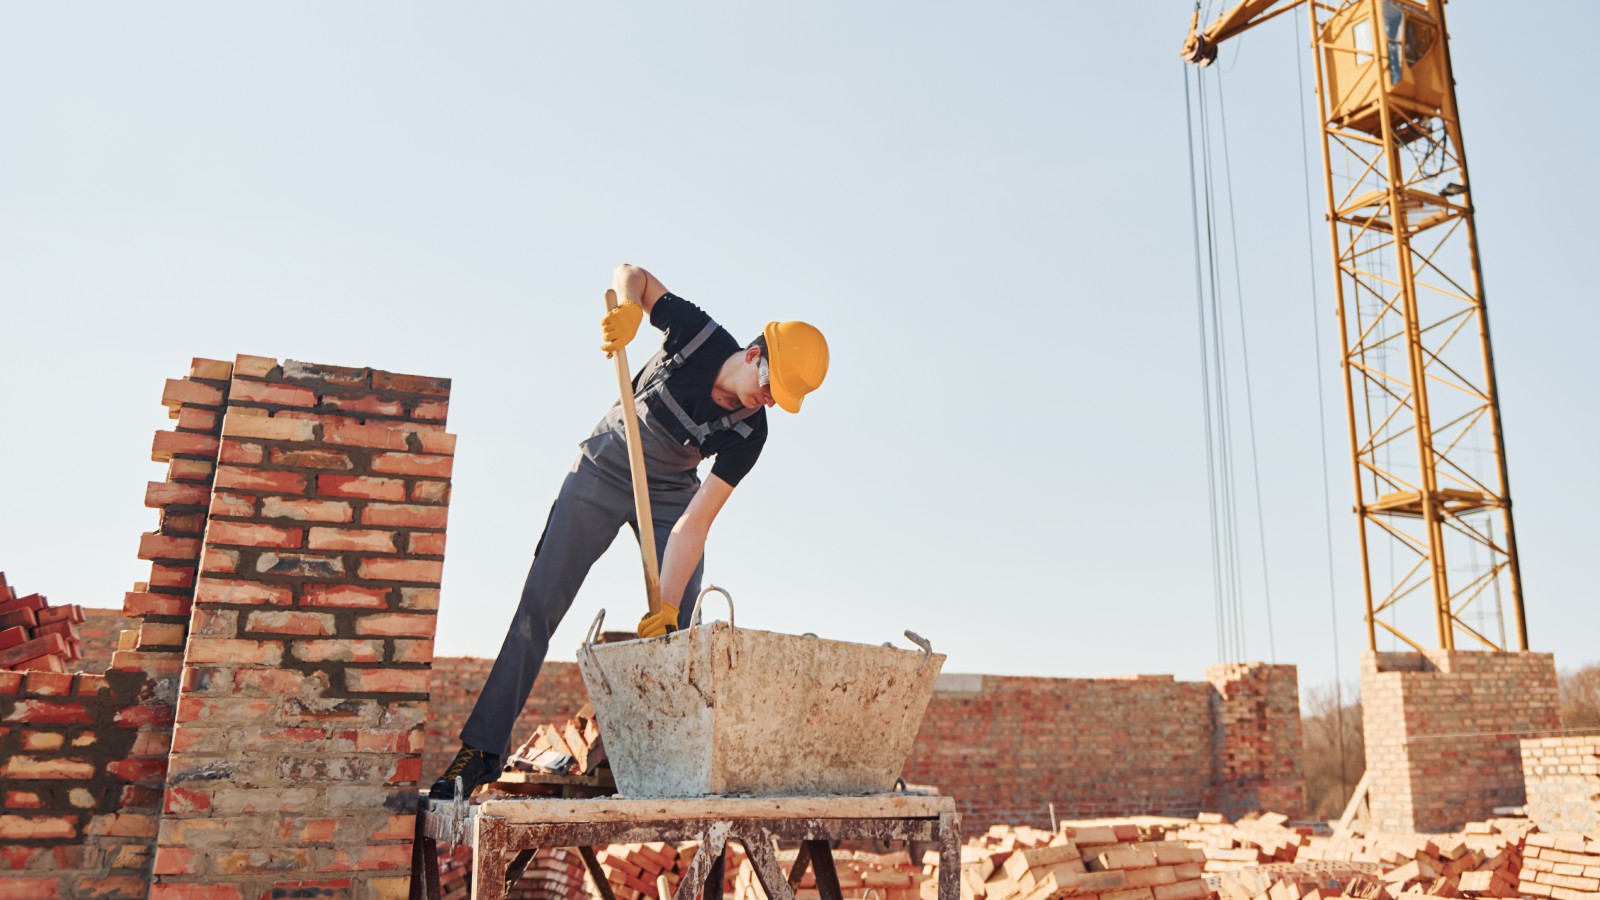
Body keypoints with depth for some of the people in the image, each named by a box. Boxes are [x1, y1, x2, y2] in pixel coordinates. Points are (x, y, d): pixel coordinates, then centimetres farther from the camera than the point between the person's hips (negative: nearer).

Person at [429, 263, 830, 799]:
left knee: (682, 631, -12)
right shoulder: (697, 334, -26)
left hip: (671, 494, 1)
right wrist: (629, 309, -33)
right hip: (603, 473, 0)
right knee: (539, 605, -5)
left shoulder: (749, 432, -25)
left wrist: (666, 606, -36)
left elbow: (693, 524, -28)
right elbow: (632, 274, -10)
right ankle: (483, 748, 1)